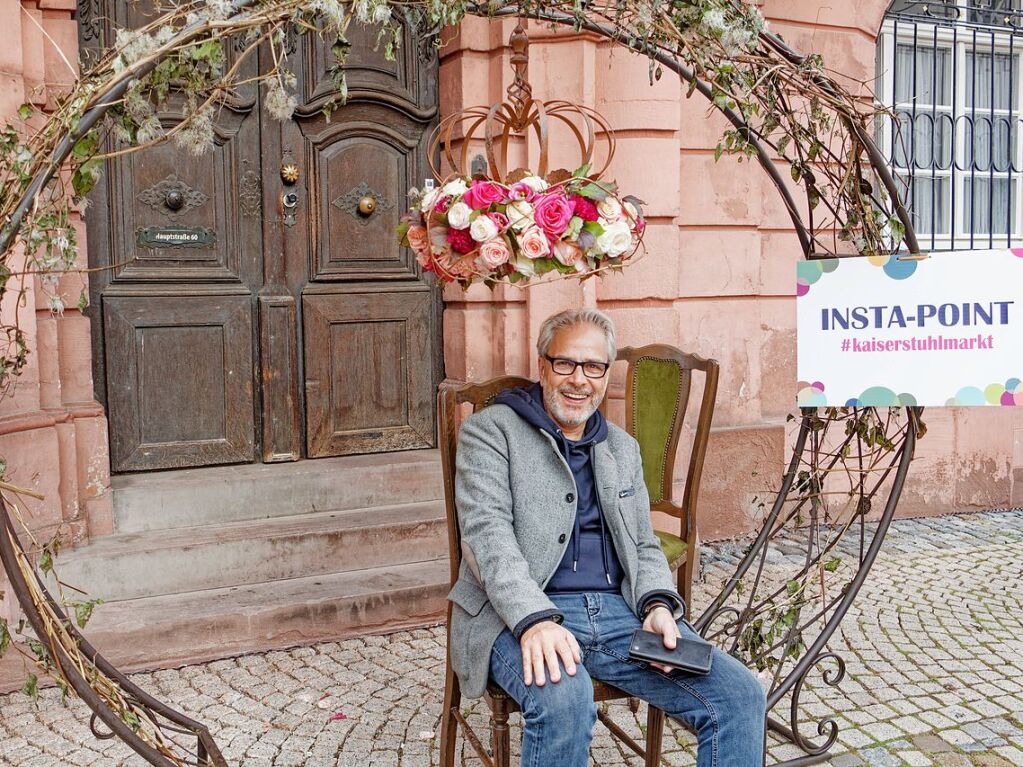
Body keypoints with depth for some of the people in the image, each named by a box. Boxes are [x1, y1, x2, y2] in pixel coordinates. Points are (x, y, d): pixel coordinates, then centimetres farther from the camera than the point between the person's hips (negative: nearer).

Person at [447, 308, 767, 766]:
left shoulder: (622, 448, 23)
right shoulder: (490, 431, 5)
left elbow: (643, 547, 20)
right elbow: (488, 534, -9)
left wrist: (657, 604, -4)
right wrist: (535, 620, -25)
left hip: (620, 610, 5)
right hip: (520, 617, -4)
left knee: (741, 696, -14)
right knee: (562, 698, -37)